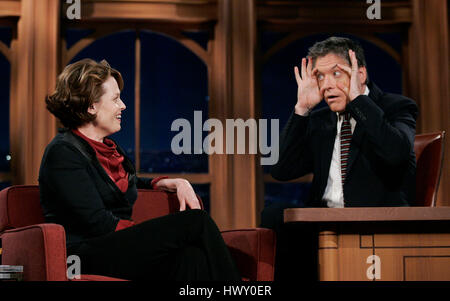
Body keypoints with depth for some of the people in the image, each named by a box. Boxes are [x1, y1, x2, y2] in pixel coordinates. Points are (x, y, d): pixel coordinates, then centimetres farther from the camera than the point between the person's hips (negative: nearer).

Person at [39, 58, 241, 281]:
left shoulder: (107, 146, 19)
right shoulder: (63, 152, -7)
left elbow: (128, 184, 37)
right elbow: (99, 223, -14)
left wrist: (175, 183, 18)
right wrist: (159, 234, -13)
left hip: (121, 248, 7)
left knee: (192, 256, -27)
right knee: (197, 221, -20)